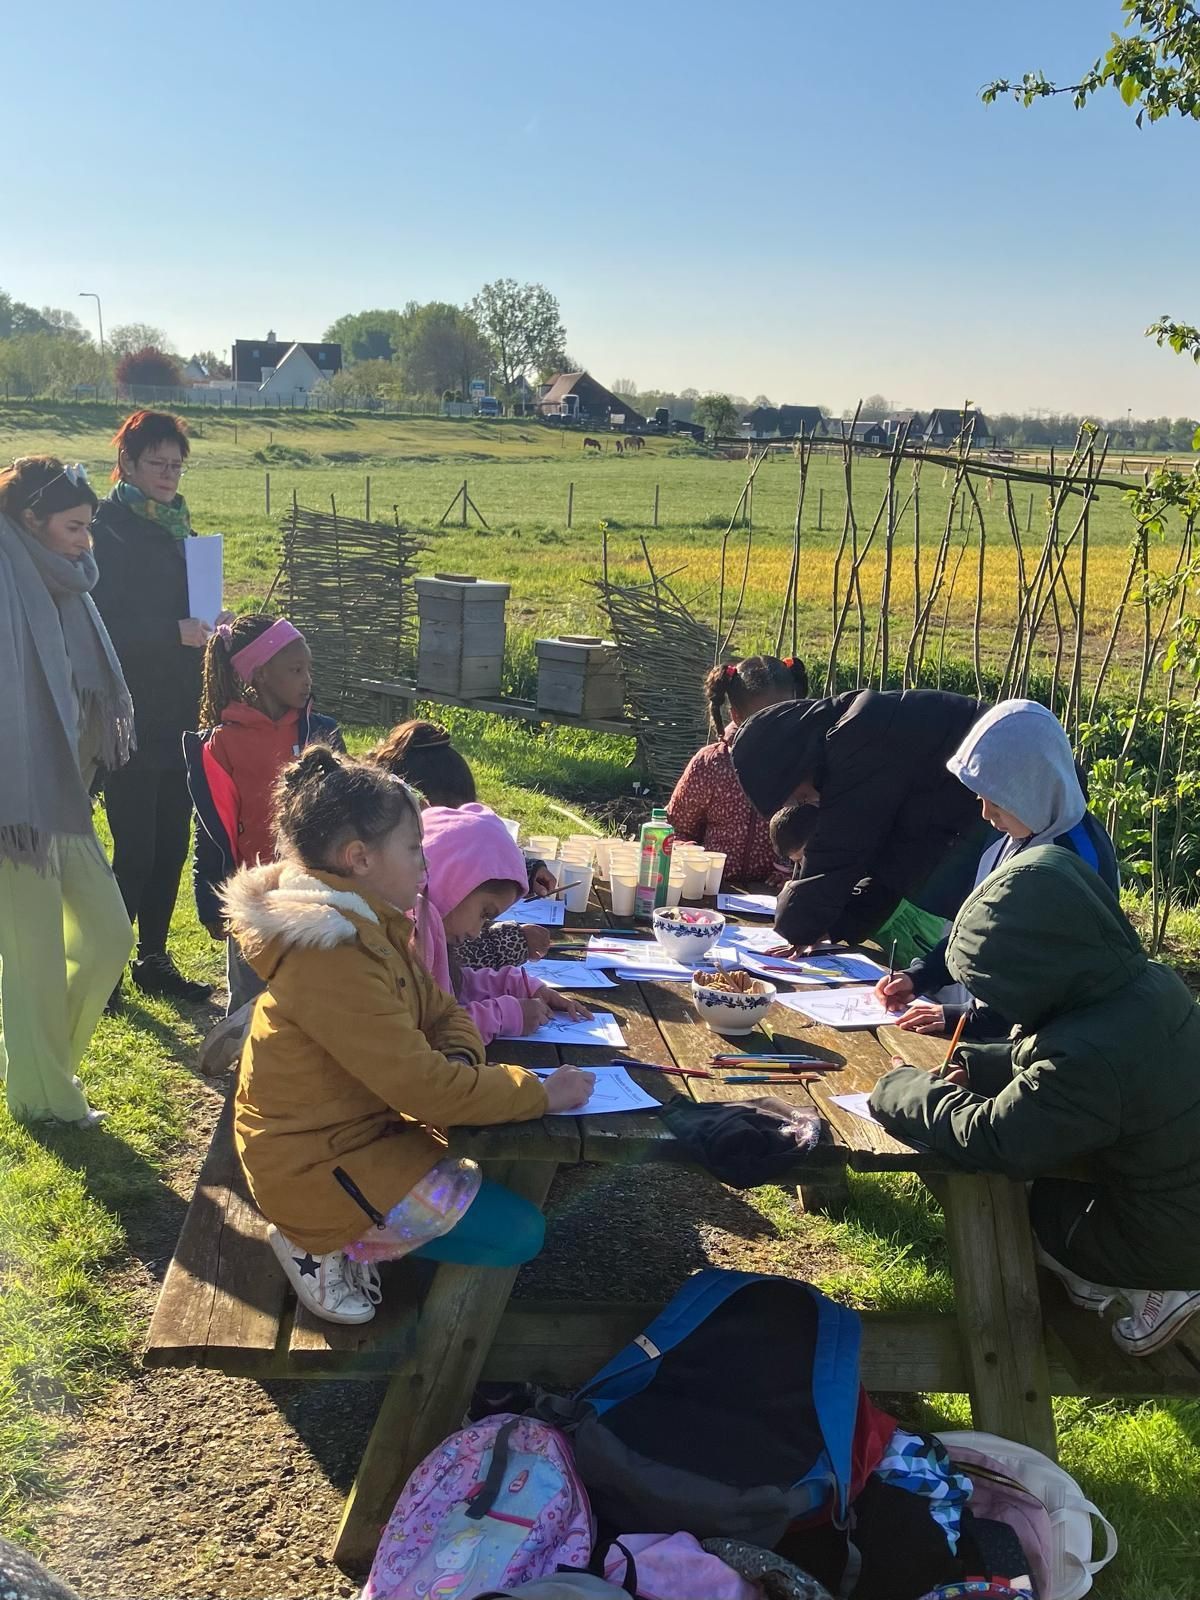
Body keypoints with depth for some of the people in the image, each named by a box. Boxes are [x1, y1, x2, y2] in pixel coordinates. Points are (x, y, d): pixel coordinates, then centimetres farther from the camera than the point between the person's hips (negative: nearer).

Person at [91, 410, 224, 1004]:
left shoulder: (175, 526, 15)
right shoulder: (108, 527, -9)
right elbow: (102, 622, -18)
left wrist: (210, 624, 1)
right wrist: (174, 631, -24)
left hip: (177, 714, 7)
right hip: (131, 717, -7)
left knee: (171, 843, 11)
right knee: (136, 848, -4)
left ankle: (153, 959, 23)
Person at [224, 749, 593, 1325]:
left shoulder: (371, 925, 2)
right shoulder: (333, 957, -29)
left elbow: (444, 1016, 7)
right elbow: (425, 1088, -28)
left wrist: (459, 1068, -16)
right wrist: (542, 1093, -18)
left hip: (358, 1127, 10)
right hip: (321, 1165, -10)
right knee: (518, 1231, -8)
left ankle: (337, 1234, 12)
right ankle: (323, 1246, 1)